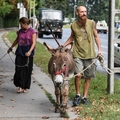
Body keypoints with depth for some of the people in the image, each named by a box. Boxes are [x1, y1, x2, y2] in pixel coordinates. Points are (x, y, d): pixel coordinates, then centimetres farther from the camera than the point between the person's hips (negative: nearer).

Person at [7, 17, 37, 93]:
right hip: (20, 52, 4)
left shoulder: (32, 32, -6)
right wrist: (11, 48, 32)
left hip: (28, 53, -4)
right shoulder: (20, 31, 9)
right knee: (19, 69, -3)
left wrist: (30, 51, -27)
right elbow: (17, 40, 23)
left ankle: (26, 87, 13)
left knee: (27, 70, 3)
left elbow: (33, 43, -12)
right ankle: (20, 86, 2)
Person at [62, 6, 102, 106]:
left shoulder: (91, 23, -2)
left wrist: (99, 49, 1)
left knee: (88, 77, 7)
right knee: (78, 75, -16)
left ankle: (84, 97, 22)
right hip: (78, 54, -1)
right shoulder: (74, 25, 1)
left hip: (90, 54, 1)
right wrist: (63, 45, 9)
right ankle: (78, 95, 4)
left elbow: (96, 36, 8)